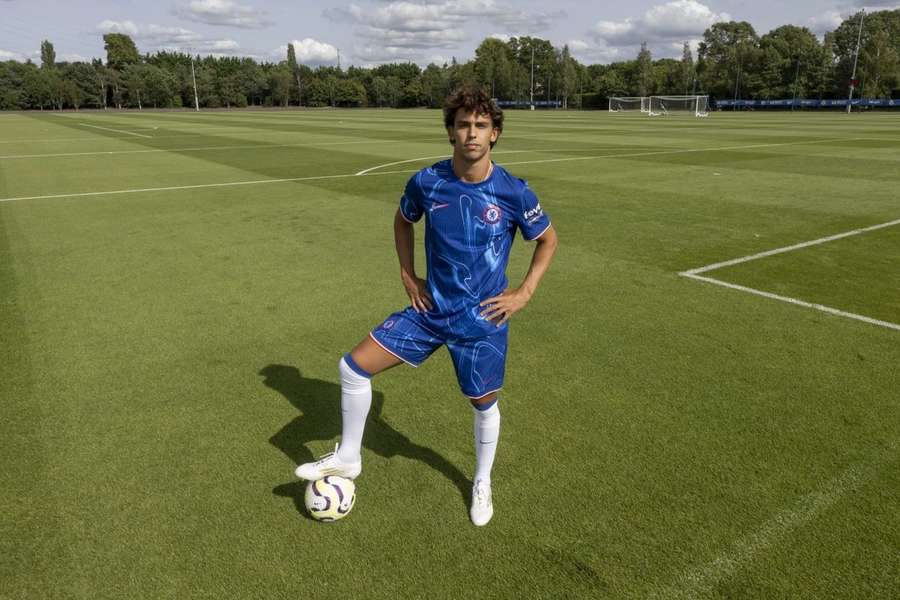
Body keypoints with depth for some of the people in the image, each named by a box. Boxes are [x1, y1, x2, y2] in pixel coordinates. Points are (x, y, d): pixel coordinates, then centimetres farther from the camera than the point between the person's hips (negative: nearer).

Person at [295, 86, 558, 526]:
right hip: (429, 309, 3)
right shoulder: (426, 182, -8)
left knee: (483, 404, 11)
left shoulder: (513, 192, -14)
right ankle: (348, 457, 18)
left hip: (482, 319, -2)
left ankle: (482, 483, 40)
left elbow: (548, 240, 2)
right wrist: (408, 276, 6)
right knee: (353, 366, -4)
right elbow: (403, 221, 14)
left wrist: (524, 293, -5)